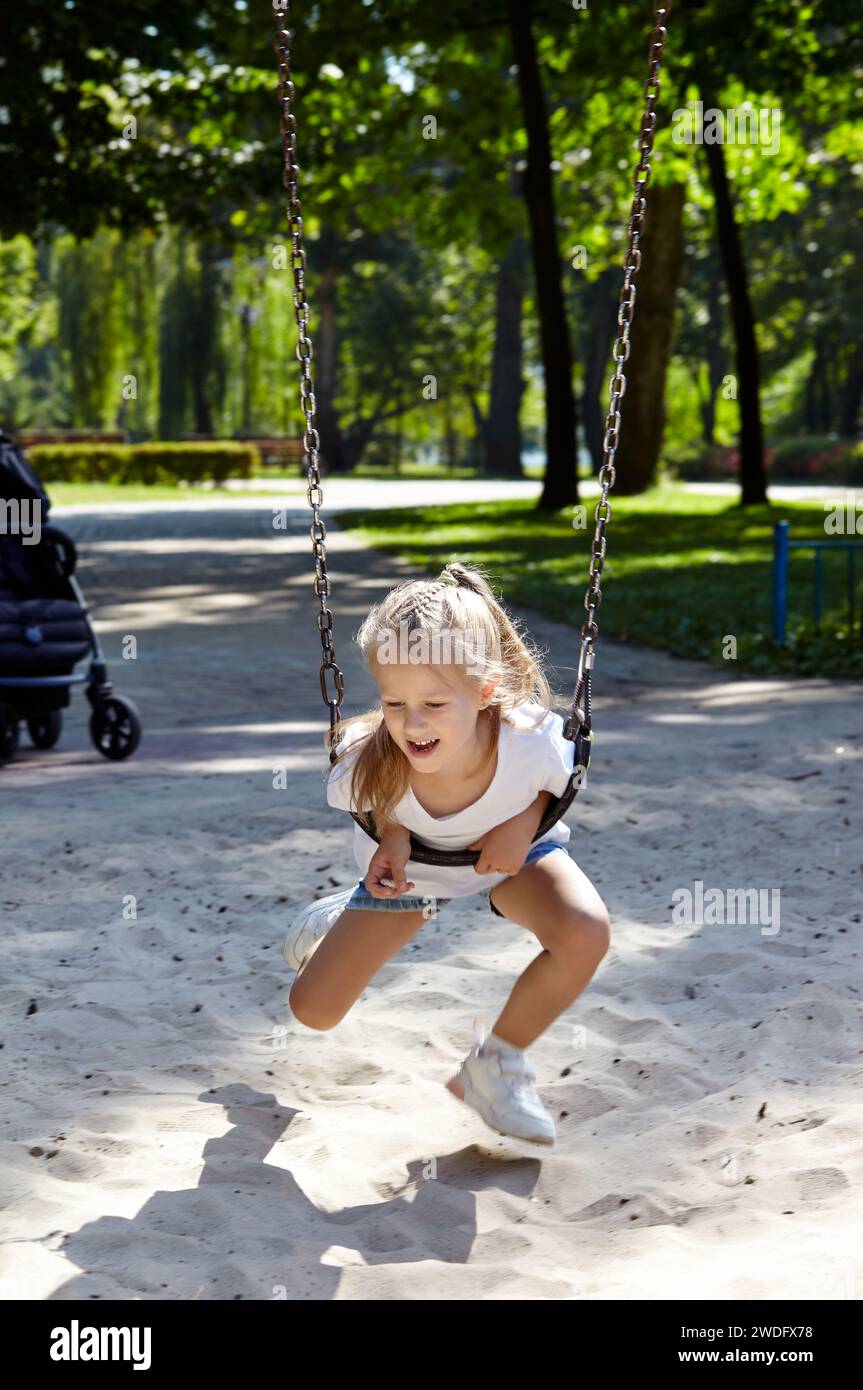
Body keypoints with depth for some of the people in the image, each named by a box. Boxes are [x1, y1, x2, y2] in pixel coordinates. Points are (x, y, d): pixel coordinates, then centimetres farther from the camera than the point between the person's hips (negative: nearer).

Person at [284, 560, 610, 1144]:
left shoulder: (531, 742, -40)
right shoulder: (367, 764, -37)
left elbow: (566, 777, -13)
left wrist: (527, 818, -30)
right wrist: (391, 832, -28)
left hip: (510, 854, -1)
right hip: (409, 867, 1)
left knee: (587, 933, -31)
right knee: (313, 1010, 1)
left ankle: (498, 1062, -5)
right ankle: (338, 923, 39)